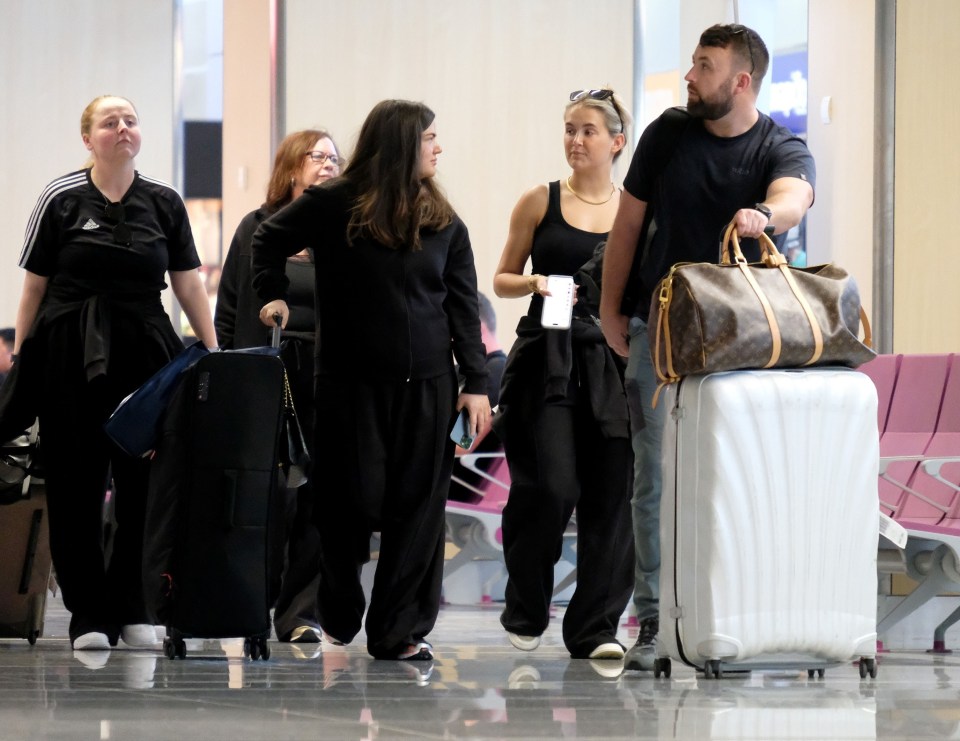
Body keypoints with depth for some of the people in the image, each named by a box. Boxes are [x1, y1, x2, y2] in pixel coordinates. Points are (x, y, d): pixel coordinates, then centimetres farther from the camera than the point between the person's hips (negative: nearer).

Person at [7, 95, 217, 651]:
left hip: (145, 354, 2)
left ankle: (132, 610, 10)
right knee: (78, 486, -1)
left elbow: (189, 285, 9)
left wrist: (215, 355, 3)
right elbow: (34, 288, 5)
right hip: (72, 359, -2)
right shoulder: (61, 200, 2)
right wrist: (20, 360, 1)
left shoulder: (164, 203, 8)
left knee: (146, 481, 0)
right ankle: (88, 615, 4)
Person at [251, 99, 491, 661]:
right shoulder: (334, 206, -2)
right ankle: (339, 616, 24)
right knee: (352, 500, 0)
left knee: (418, 505, 0)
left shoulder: (443, 222, 7)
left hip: (427, 383, 2)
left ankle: (402, 630, 5)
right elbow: (270, 240, 14)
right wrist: (274, 295, 4)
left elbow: (464, 305, 7)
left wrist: (476, 383, 2)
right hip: (352, 378, -2)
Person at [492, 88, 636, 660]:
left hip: (612, 361, 2)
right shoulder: (541, 202, 6)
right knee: (550, 488, -10)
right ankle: (526, 613, 13)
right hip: (546, 360, -2)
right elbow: (502, 280, 11)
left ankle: (595, 628, 5)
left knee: (612, 494, -3)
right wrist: (534, 282, -9)